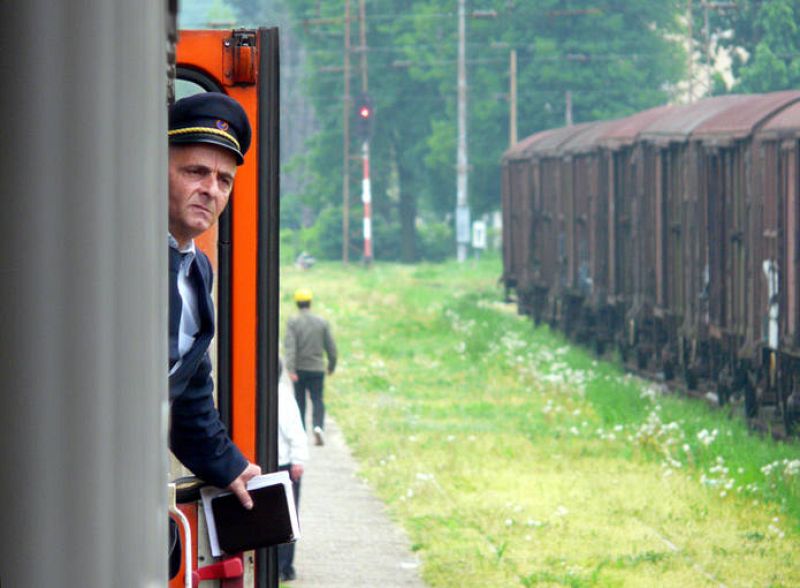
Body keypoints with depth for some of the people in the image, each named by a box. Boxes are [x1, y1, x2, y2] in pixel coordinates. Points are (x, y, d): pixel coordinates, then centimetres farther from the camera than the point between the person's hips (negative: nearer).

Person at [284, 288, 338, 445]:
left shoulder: (293, 322, -6)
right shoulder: (322, 322, 1)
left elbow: (290, 346, -16)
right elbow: (330, 346, 5)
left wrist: (290, 369, -21)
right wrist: (332, 365, 19)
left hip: (299, 369, -1)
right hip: (317, 368, 1)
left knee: (300, 401, 12)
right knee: (317, 400, 4)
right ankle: (318, 426, -21)